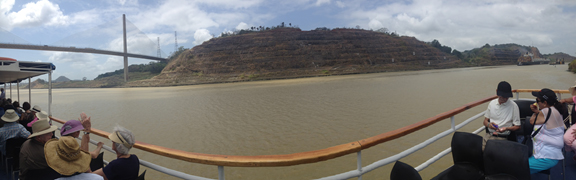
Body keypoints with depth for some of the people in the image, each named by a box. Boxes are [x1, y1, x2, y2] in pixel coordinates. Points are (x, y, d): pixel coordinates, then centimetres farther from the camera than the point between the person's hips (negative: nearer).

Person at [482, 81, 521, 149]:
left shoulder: (513, 106, -2)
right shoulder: (492, 103, 11)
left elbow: (517, 126, 2)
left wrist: (506, 128, -17)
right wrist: (488, 124, -5)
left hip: (502, 138, -4)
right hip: (488, 135, 4)